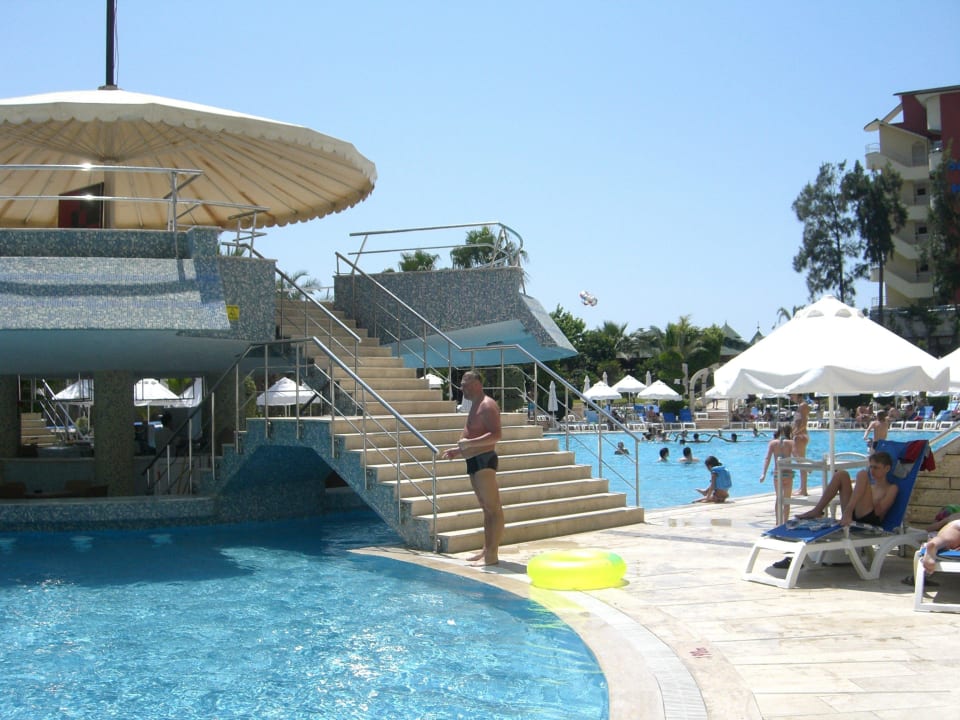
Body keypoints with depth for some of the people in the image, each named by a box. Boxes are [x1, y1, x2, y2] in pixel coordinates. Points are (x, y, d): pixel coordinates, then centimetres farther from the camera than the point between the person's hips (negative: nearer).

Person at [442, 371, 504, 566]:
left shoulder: (487, 405, -13)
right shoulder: (475, 406, 19)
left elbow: (495, 435, -24)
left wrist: (468, 443, -26)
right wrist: (459, 450, 20)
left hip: (484, 460, -11)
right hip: (474, 461, 11)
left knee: (493, 508, -8)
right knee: (486, 508, 14)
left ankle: (492, 554, -10)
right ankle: (487, 550, 19)